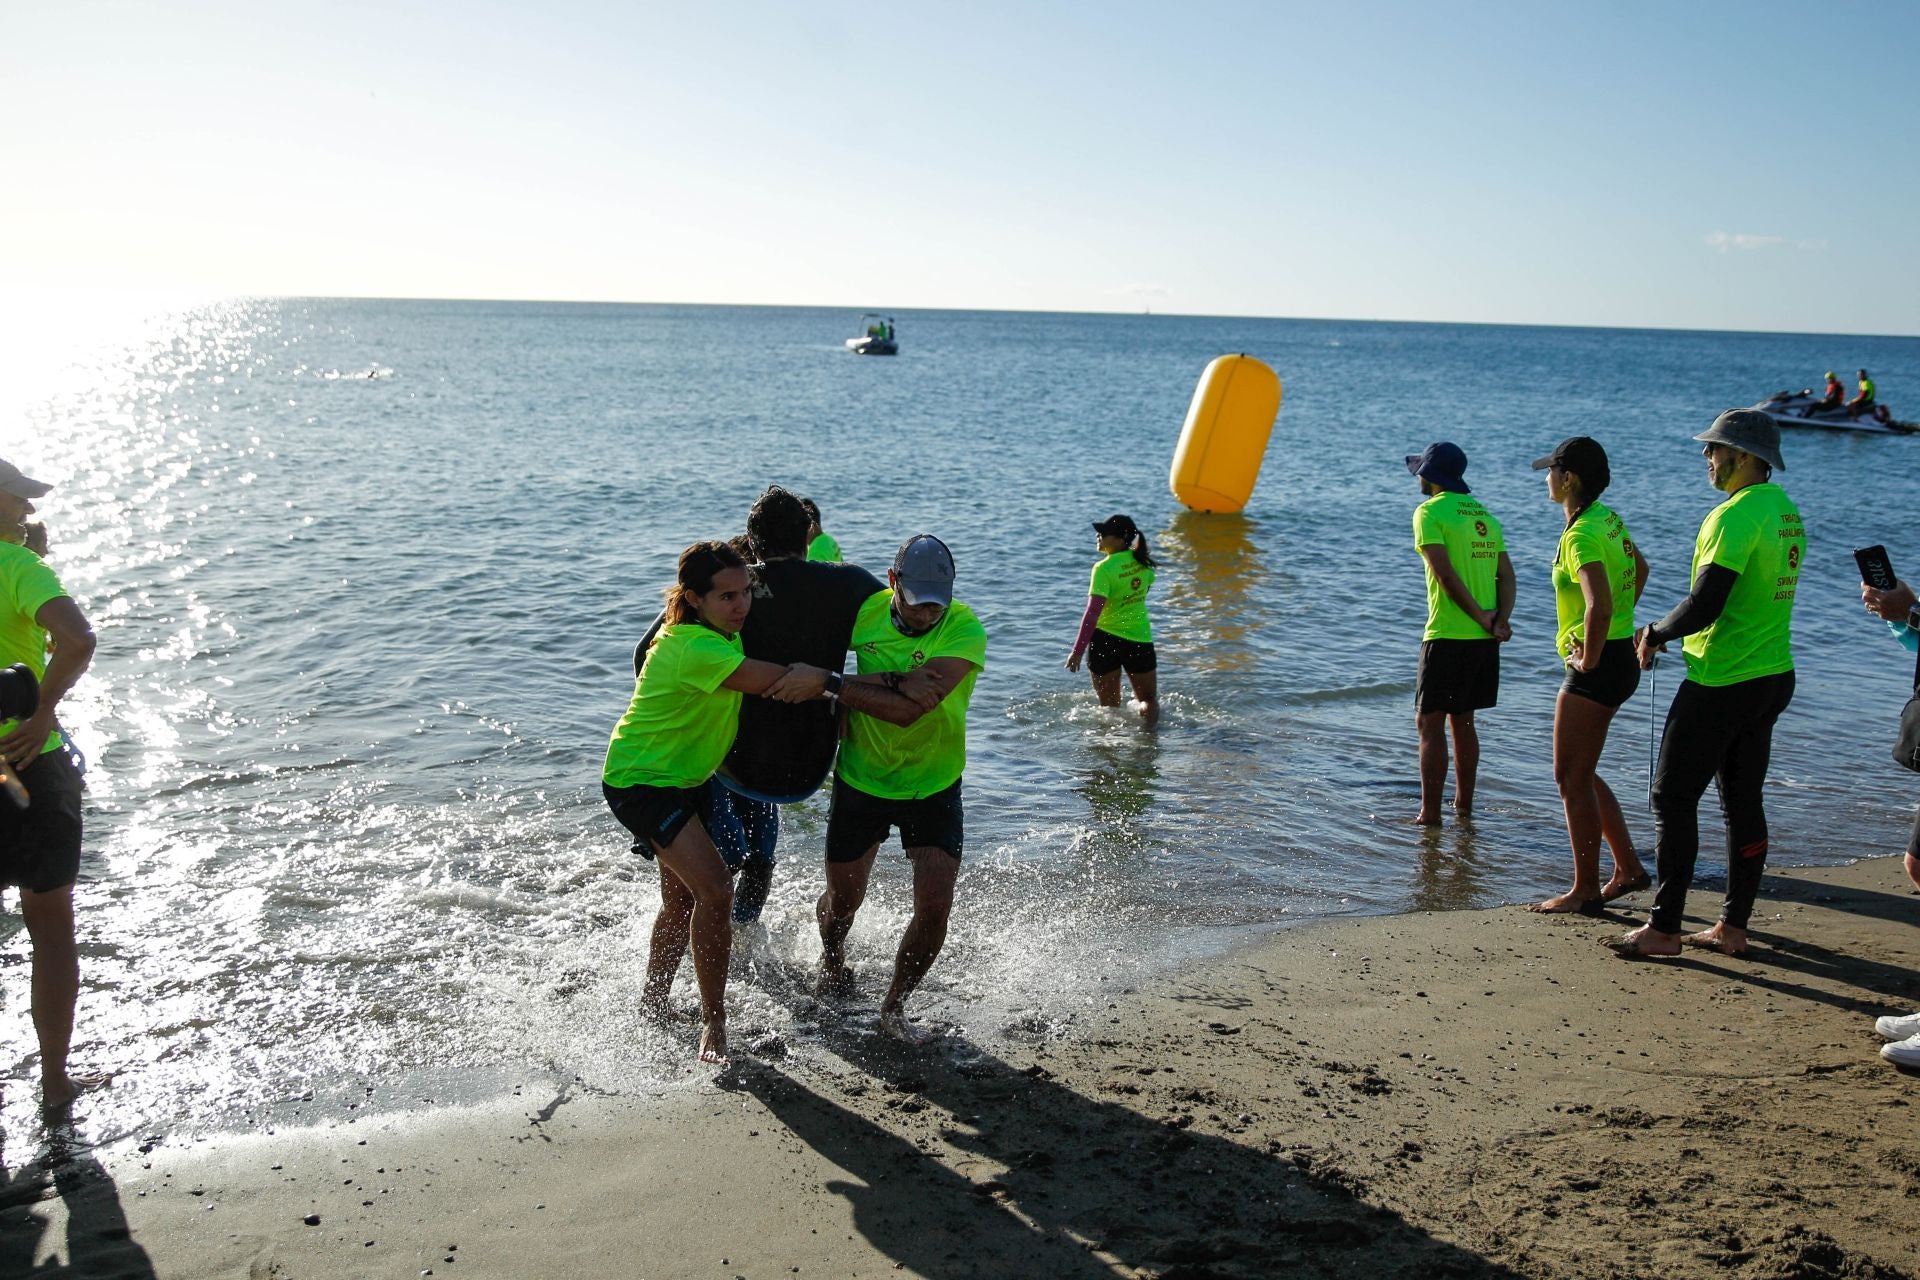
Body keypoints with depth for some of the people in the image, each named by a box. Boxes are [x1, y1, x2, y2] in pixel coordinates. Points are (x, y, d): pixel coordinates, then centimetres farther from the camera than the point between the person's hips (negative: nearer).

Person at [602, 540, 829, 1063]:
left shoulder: (720, 631, -2)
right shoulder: (693, 647, -31)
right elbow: (778, 682, -33)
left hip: (688, 776, 10)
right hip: (640, 780, -10)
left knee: (683, 897, 19)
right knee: (715, 890, -21)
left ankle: (651, 1004, 39)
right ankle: (713, 1024, -9)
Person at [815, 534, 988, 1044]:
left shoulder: (964, 628, -22)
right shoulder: (863, 611, -12)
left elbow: (909, 711, -32)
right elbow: (821, 667, -18)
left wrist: (828, 685, -34)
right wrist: (894, 682, -31)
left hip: (933, 786, -1)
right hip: (860, 780, 2)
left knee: (935, 906, -10)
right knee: (843, 899, 15)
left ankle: (894, 1006, 16)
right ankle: (831, 958, 51)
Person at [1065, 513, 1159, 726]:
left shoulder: (1104, 569, -19)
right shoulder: (1141, 561, 0)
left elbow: (1093, 613, -23)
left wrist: (1078, 651, -21)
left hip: (1106, 638, -5)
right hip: (1141, 637, 5)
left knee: (1109, 704, 11)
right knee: (1149, 700, 16)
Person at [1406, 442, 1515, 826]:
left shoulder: (1430, 511, -8)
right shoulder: (1485, 515, 15)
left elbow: (1445, 571, -17)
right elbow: (1506, 575, 7)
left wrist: (1480, 616, -13)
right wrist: (1500, 620, -4)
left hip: (1447, 636, -7)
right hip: (1484, 639, 7)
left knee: (1430, 723, 0)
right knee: (1462, 720, 18)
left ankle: (1430, 813, 0)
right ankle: (1464, 803, 25)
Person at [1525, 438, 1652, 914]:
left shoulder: (1582, 535, -21)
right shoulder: (1608, 519, 10)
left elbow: (1599, 607, -34)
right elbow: (1640, 568, 28)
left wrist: (1589, 659, -20)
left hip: (1596, 667, -10)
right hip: (1620, 658, 10)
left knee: (1572, 778, -1)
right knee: (1580, 774, 18)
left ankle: (1586, 890, 7)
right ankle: (1628, 868, 22)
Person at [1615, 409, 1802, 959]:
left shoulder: (1736, 515, -19)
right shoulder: (1786, 511, 11)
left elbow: (1704, 606, -24)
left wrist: (1654, 635, -6)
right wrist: (1668, 631, 13)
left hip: (1721, 683, -9)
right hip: (1772, 676, 9)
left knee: (1673, 799, -1)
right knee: (1744, 803, 13)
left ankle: (1663, 929, 3)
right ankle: (1733, 927, 20)